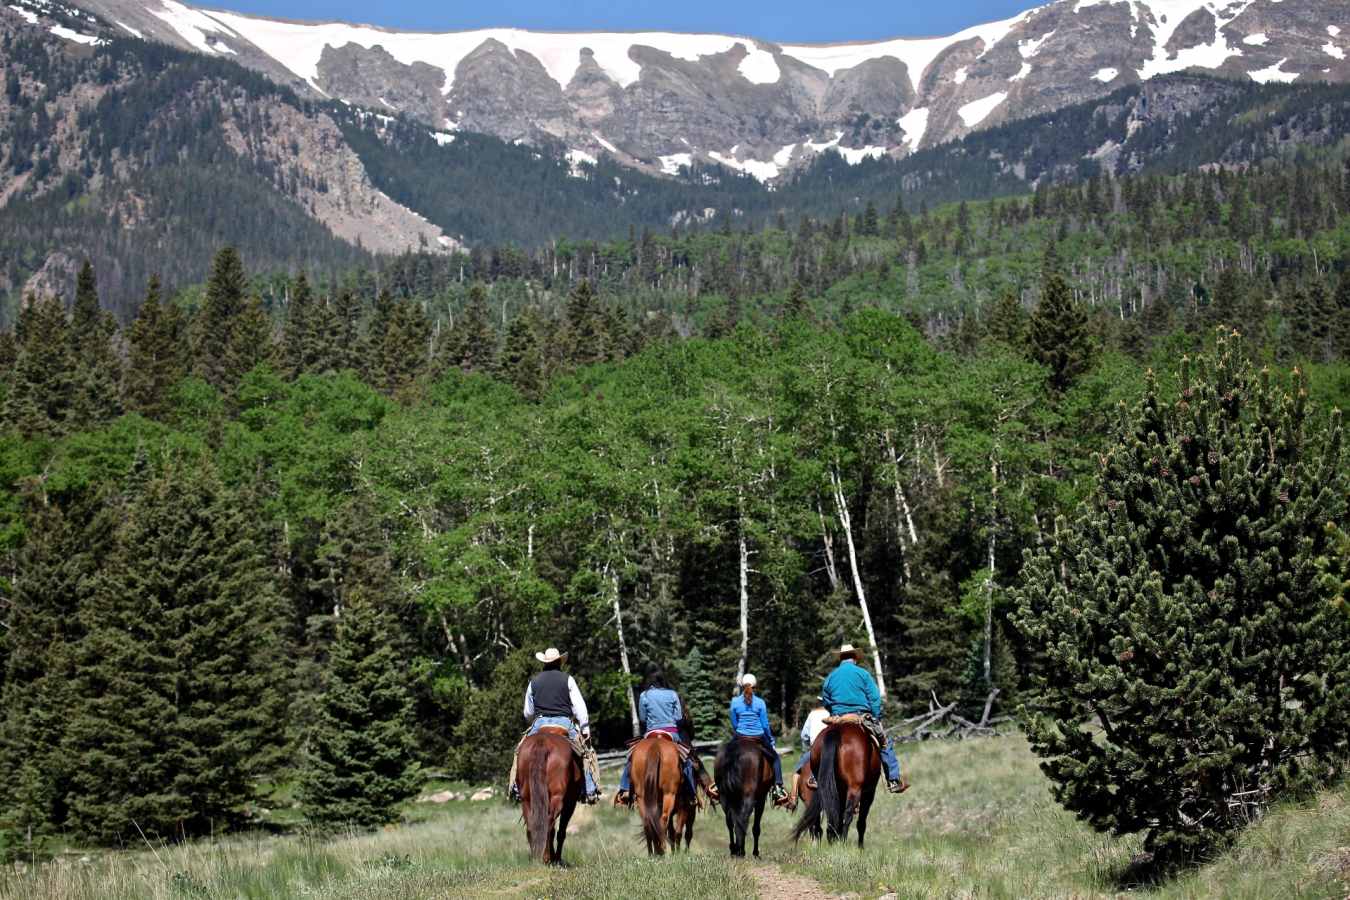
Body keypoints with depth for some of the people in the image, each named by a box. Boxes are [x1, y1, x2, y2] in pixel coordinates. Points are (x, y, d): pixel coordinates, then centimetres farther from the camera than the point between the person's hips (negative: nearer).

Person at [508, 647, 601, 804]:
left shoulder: (534, 681, 10)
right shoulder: (567, 679, 2)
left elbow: (528, 713, 16)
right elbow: (579, 707, -3)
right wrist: (585, 729, 0)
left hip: (540, 723, 2)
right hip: (564, 723, -2)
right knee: (585, 752, 8)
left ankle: (517, 787, 5)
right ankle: (590, 790, -3)